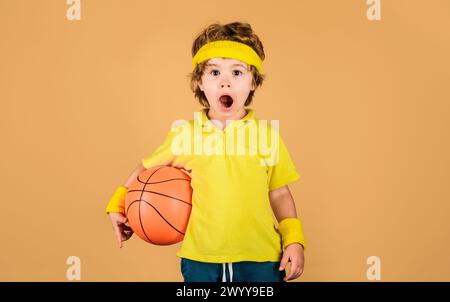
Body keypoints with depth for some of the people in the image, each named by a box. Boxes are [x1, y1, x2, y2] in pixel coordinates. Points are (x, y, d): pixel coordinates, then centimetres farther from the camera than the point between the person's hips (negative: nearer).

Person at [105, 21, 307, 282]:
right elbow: (147, 169, 13)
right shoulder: (184, 134, -1)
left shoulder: (267, 135, -1)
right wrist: (118, 204, 7)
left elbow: (279, 195, 5)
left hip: (259, 260, 0)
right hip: (200, 259, 1)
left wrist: (294, 240, -1)